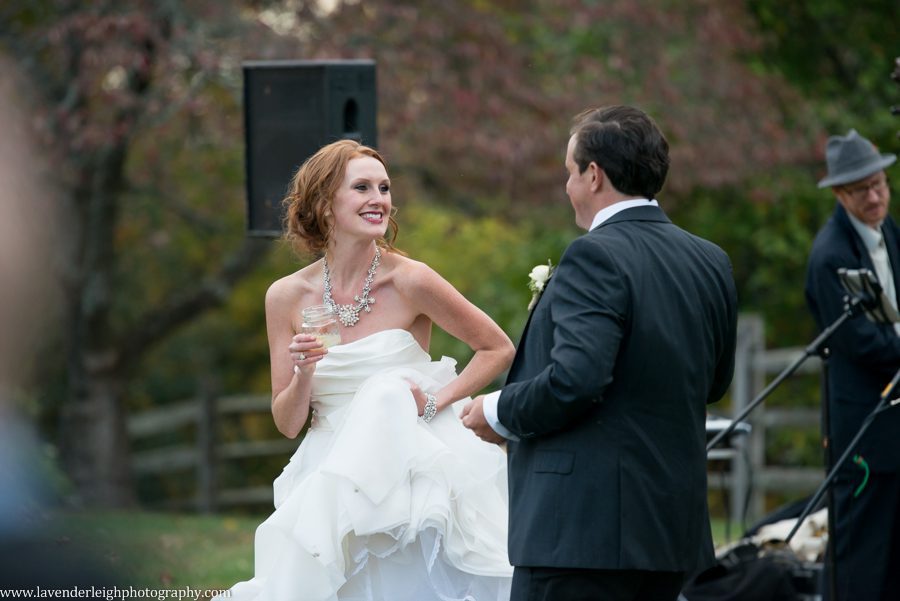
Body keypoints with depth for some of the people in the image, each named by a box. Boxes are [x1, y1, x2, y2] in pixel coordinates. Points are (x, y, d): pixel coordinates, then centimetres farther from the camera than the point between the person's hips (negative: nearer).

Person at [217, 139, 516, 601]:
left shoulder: (411, 282, -8)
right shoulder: (287, 297, 0)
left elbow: (498, 349, 4)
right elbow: (287, 423, 4)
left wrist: (436, 401, -8)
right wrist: (303, 375, -15)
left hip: (411, 469, -2)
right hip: (327, 472, 2)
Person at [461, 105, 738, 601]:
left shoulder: (597, 257, -14)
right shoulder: (710, 262, 11)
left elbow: (575, 379, -23)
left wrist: (499, 413, -7)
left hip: (584, 526, -9)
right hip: (673, 523, 9)